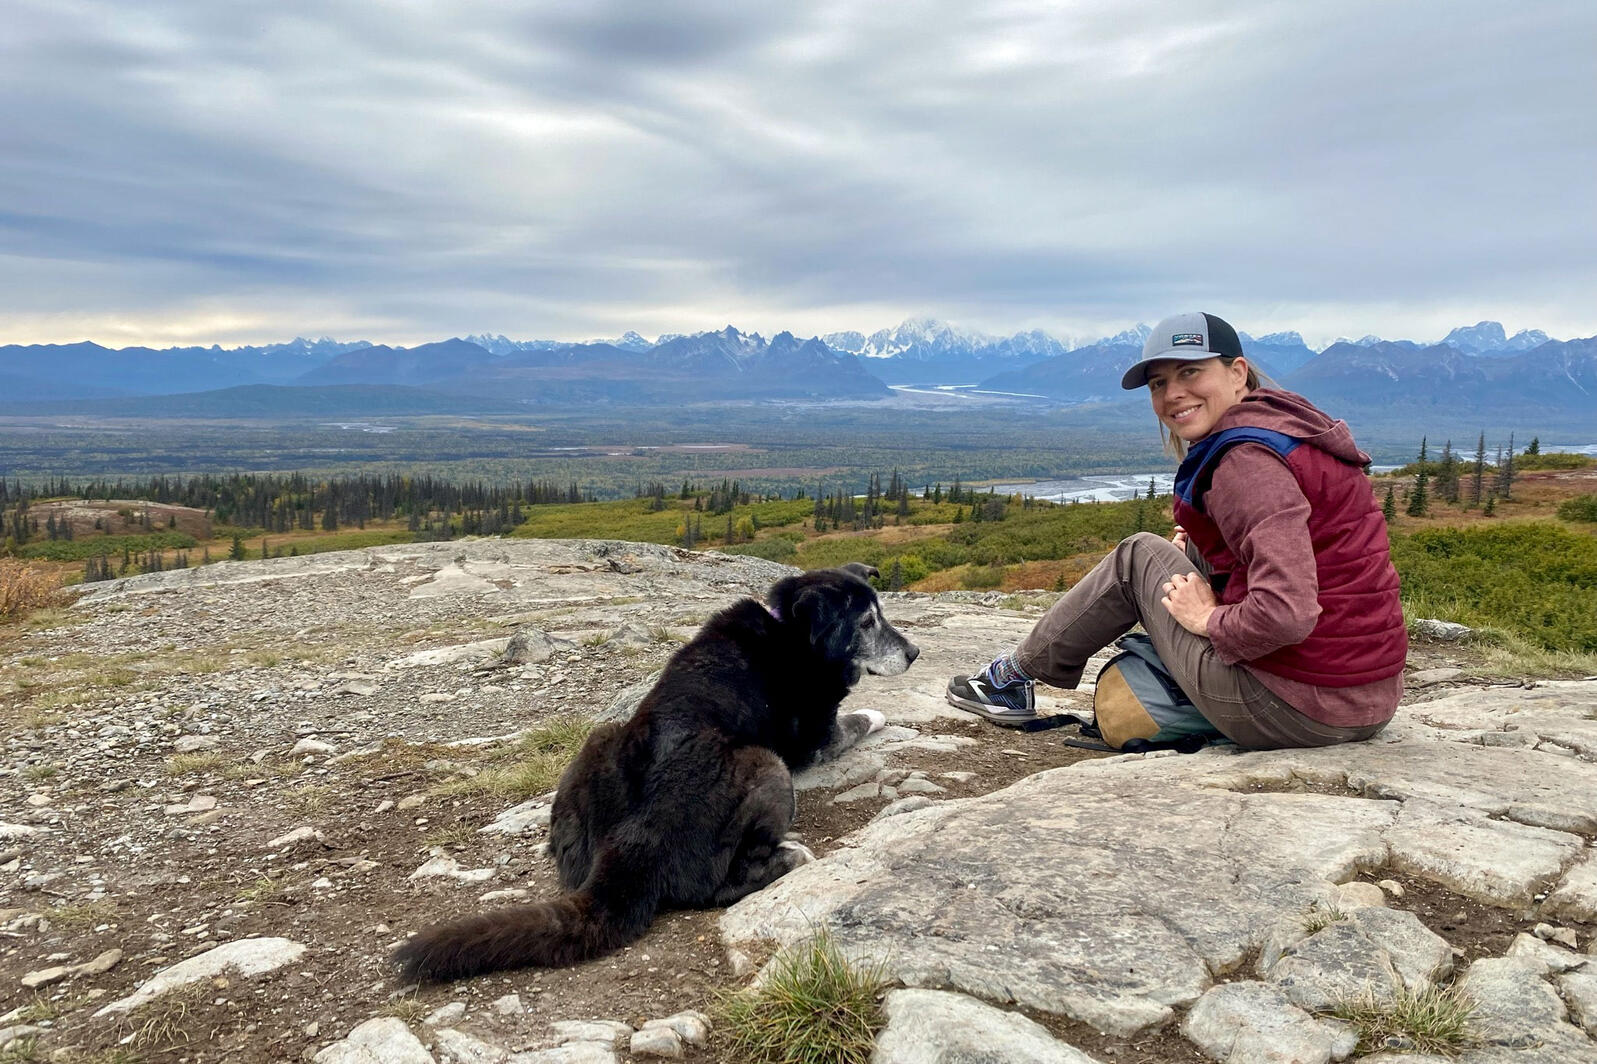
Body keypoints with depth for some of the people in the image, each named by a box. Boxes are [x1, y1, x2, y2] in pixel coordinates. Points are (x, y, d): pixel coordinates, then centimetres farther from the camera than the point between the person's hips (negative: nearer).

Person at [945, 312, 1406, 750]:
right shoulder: (1287, 421, 12)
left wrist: (1209, 618, -10)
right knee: (1190, 550, 24)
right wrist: (1197, 548, 12)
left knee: (1138, 557, 7)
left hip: (1291, 712, -9)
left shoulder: (1247, 459, -18)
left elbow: (1286, 613, -29)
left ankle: (1015, 674, 22)